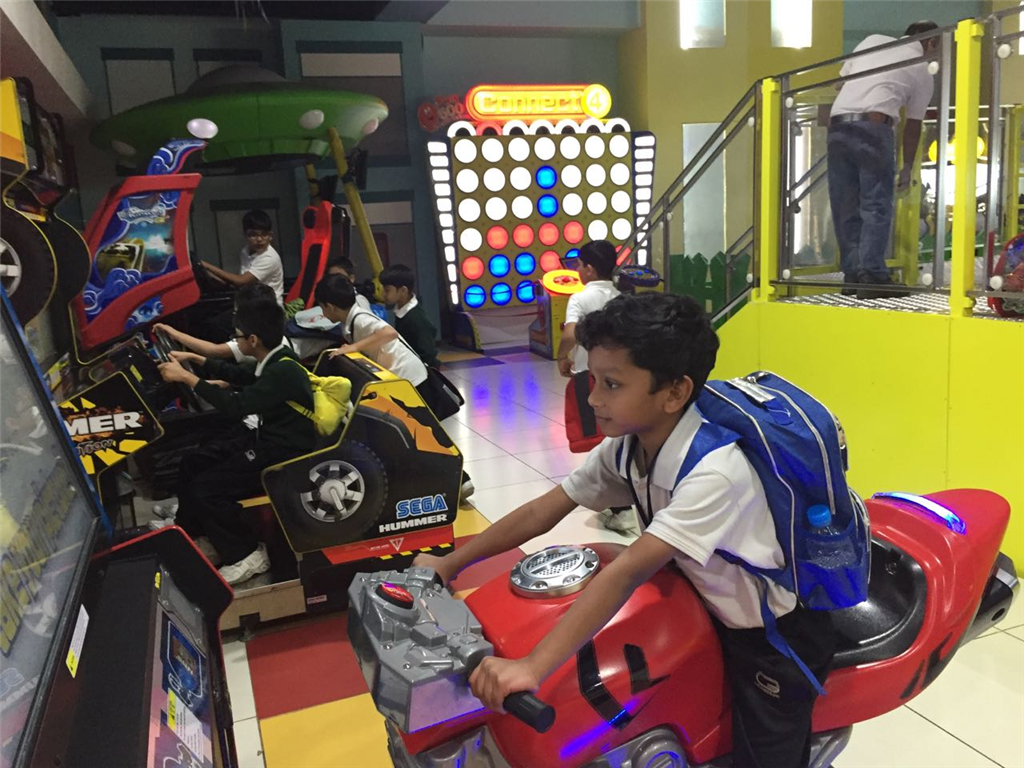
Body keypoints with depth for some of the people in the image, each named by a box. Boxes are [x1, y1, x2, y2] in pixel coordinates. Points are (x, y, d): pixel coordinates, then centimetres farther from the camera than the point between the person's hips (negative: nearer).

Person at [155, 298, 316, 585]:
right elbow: (238, 374, 25)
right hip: (268, 438, 10)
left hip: (285, 454, -10)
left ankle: (249, 554, -1)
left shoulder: (284, 371, -26)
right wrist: (195, 359, 22)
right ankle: (188, 527, 33)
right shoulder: (274, 361, 4)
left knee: (205, 487, -17)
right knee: (192, 464, 10)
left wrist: (187, 377, -22)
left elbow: (236, 407, -30)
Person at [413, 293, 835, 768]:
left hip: (777, 638, -6)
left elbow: (630, 570, -43)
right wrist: (450, 564, -7)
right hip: (711, 617, 6)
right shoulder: (627, 446, -12)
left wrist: (533, 667, -47)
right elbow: (546, 509, -8)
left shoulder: (716, 470, -36)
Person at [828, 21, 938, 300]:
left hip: (837, 124, 4)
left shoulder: (873, 40, 23)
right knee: (877, 206, -1)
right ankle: (872, 276, -7)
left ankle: (852, 275, 10)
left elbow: (842, 80, 21)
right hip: (873, 127, -4)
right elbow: (913, 126, 20)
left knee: (845, 207, 8)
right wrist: (907, 168, 30)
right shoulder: (923, 72, 16)